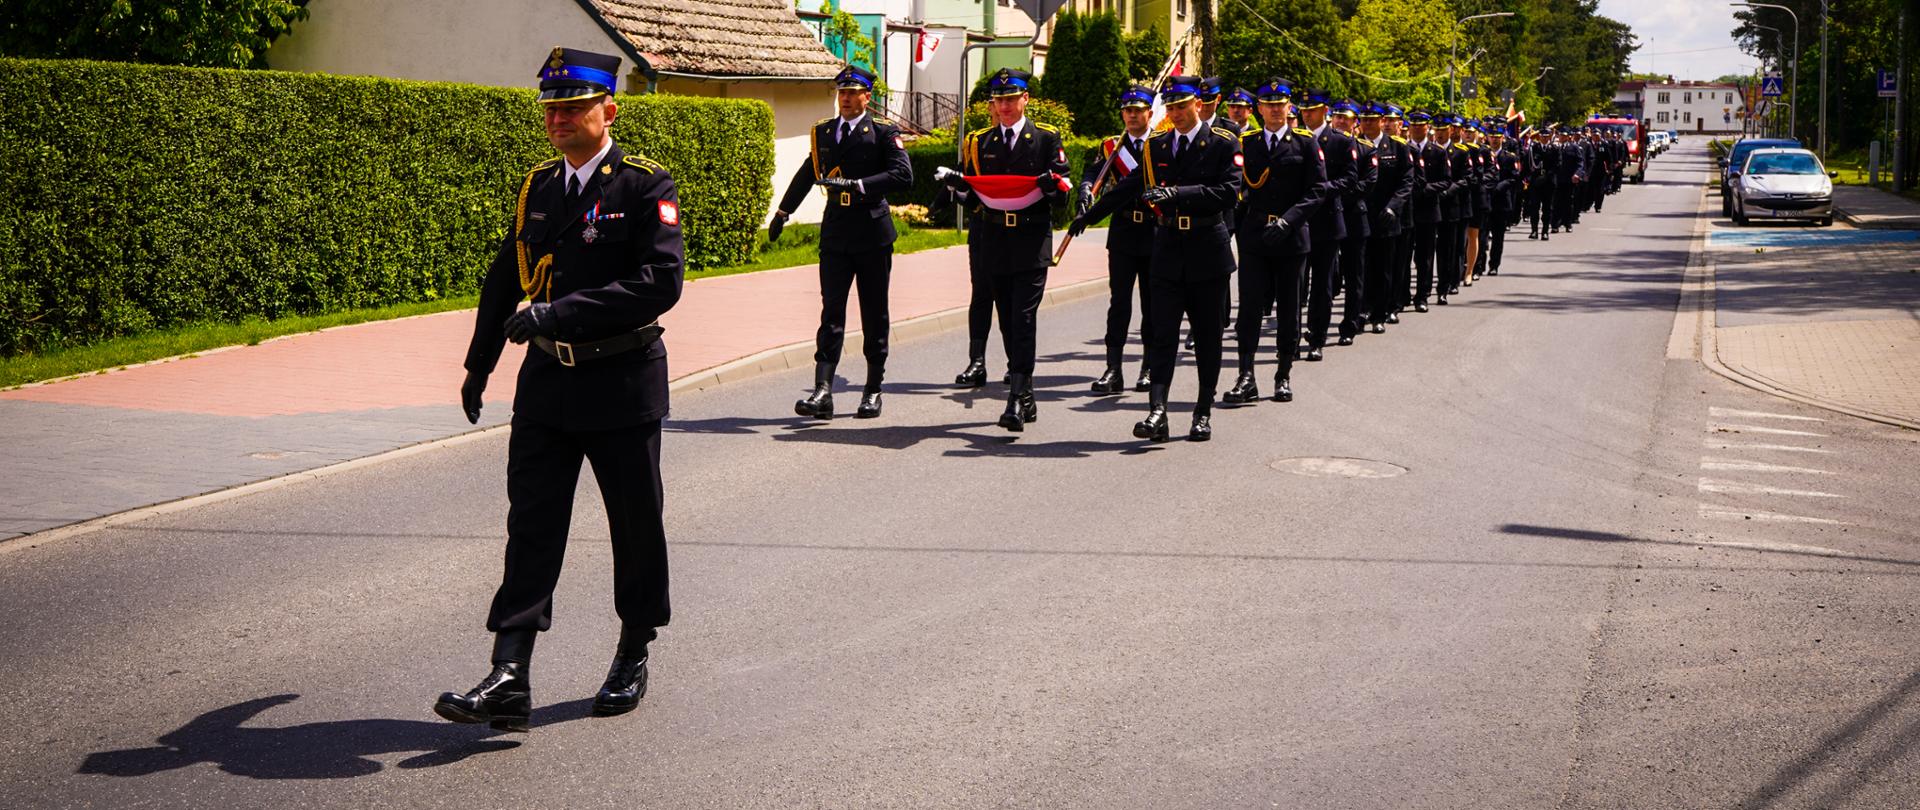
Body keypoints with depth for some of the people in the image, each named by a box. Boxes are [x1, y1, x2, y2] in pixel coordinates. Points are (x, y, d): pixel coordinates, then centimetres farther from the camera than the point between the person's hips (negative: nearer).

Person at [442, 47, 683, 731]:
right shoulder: (538, 187, 10)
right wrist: (480, 363, 25)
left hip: (623, 382, -4)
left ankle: (633, 655, 28)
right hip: (547, 381, 4)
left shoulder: (645, 186, -9)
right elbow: (504, 277, 21)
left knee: (636, 528, 10)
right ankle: (509, 680, -8)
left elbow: (661, 281, -20)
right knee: (531, 527, -4)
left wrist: (562, 312, -25)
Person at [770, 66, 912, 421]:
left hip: (873, 234, -3)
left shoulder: (883, 132, -3)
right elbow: (806, 175, 26)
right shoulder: (823, 132, 11)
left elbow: (903, 175, -16)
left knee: (874, 314, 6)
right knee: (831, 311, -4)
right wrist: (782, 213, 32)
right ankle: (822, 392, -11)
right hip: (835, 234, 3)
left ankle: (873, 390, 16)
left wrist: (856, 185, -24)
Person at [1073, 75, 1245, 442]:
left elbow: (1229, 192, -16)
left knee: (1206, 335, 5)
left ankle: (1204, 413, 14)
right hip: (1168, 250, 3)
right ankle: (1157, 411, -14)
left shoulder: (1224, 144, -3)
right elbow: (1129, 187, 22)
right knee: (1162, 333, -7)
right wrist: (1090, 215, 25)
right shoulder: (1156, 146, 11)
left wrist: (1179, 193, -24)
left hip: (1208, 252, -3)